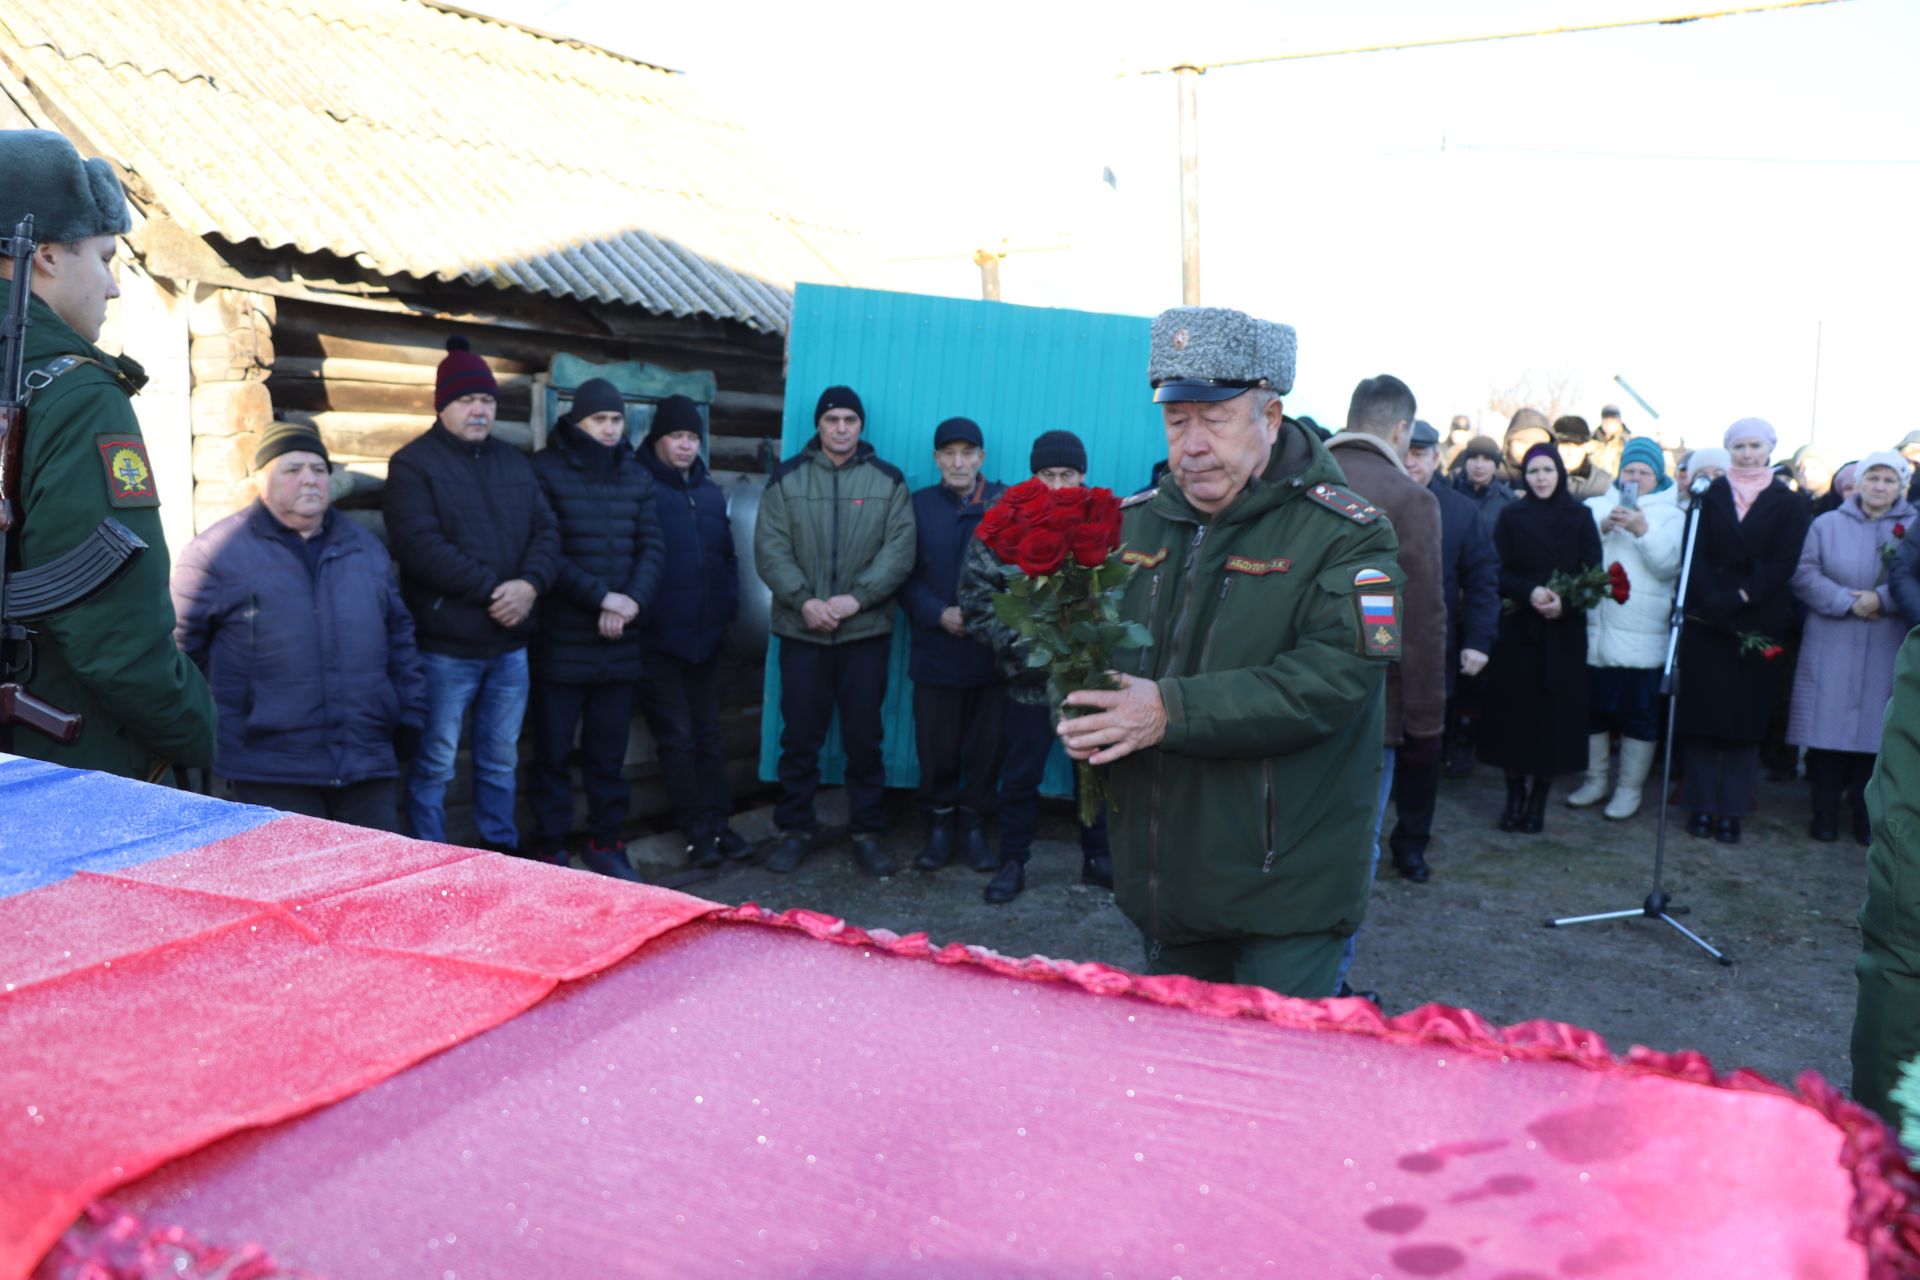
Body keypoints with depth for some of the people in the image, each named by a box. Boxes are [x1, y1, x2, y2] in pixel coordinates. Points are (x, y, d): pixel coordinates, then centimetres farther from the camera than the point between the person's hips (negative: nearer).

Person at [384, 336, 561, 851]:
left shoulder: (514, 462, 14)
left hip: (509, 644, 6)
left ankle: (502, 854, 27)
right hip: (445, 646, -5)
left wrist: (530, 584, -13)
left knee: (501, 760, 15)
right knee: (434, 766, 3)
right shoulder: (413, 463, -5)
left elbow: (547, 529, 7)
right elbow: (419, 544, -17)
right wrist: (492, 588, -19)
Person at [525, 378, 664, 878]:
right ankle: (549, 851, 14)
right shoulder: (544, 470, -4)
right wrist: (601, 597, -17)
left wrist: (633, 600, -12)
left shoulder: (637, 476, 11)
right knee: (553, 752, 4)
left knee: (609, 751, 12)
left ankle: (606, 845, 23)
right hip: (561, 642, -4)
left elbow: (653, 546, 5)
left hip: (621, 643, 4)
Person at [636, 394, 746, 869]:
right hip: (657, 638, -6)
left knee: (708, 734, 11)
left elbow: (727, 554, 19)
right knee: (676, 737, 1)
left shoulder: (710, 492, 12)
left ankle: (718, 822, 17)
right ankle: (698, 830, 6)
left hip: (705, 635, 6)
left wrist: (729, 603, 9)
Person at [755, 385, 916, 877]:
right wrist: (803, 600, -14)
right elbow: (770, 548, -2)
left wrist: (857, 597, -14)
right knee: (799, 736, 7)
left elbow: (899, 550, -4)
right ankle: (795, 830, 19)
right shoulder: (787, 477, 5)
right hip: (801, 630, 0)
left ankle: (867, 833, 17)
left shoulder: (888, 480, 4)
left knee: (864, 738, 6)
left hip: (866, 631, 0)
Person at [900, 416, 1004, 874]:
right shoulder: (918, 505, 6)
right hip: (936, 650, 1)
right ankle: (940, 826, 21)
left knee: (985, 746, 6)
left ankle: (973, 825, 22)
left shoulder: (1006, 504, 1)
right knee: (936, 749, 5)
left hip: (991, 648, -1)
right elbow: (904, 576, 3)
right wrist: (940, 614, -11)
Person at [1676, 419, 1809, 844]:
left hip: (1759, 623, 0)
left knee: (1746, 716, 1)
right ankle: (1701, 806, 8)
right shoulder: (1710, 495, 7)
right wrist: (1713, 601, -16)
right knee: (1702, 712, 1)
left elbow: (1784, 562, -4)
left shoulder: (1788, 503, 5)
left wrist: (1742, 597, -16)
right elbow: (1696, 555, -1)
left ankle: (1731, 811, 6)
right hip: (1707, 620, 1)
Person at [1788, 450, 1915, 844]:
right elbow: (1803, 574, -3)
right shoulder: (1827, 524, 7)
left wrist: (1881, 599, -17)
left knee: (1874, 733, 2)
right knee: (1828, 728, -1)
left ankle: (1866, 817, 13)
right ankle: (1825, 814, 8)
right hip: (1831, 648, 0)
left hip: (1886, 652, 0)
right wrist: (1846, 601, -14)